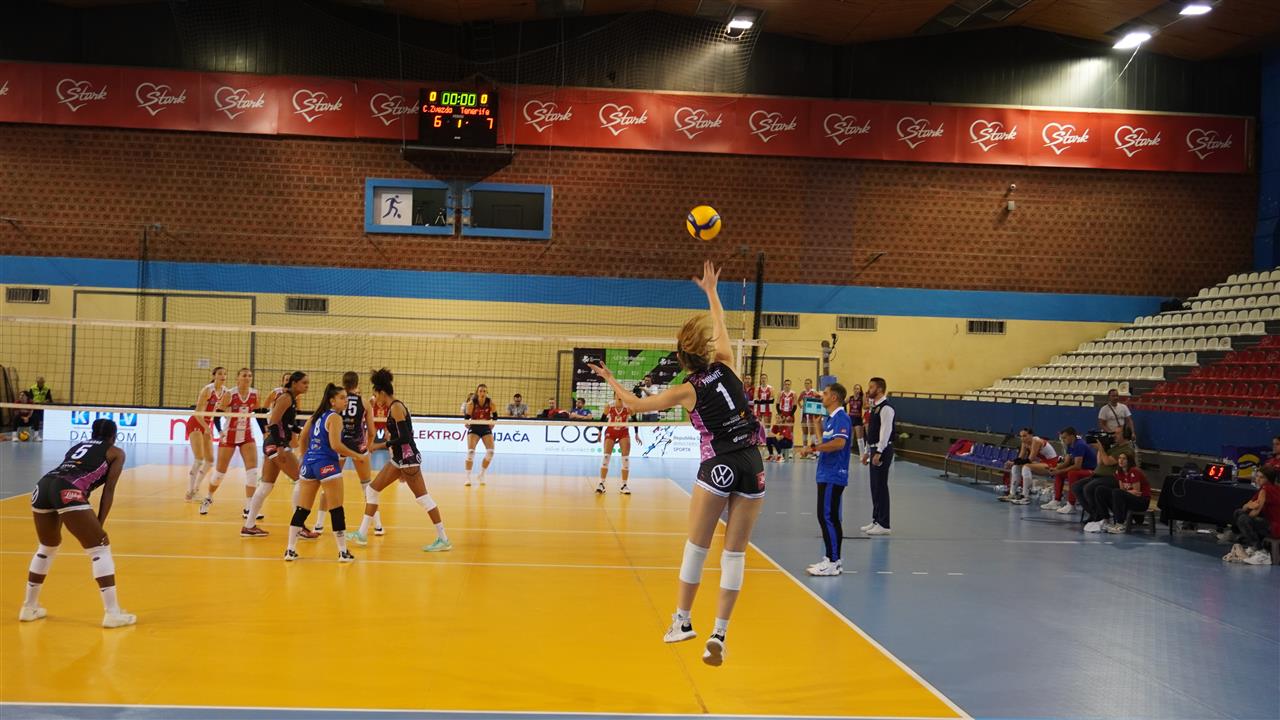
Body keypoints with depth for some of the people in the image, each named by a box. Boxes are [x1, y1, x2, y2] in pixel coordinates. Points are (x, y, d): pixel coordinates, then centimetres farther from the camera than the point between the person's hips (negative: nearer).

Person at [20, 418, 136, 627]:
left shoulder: (78, 446, 35)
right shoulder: (116, 452, 20)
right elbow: (108, 490, 11)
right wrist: (99, 525, 10)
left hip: (42, 486, 6)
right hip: (69, 491, -6)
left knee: (47, 547, 28)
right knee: (100, 548, 4)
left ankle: (29, 607, 36)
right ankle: (112, 613, -1)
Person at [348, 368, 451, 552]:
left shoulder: (396, 407, -15)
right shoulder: (392, 408, 13)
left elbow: (405, 438, -22)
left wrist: (381, 445, -18)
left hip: (408, 458, -10)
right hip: (399, 459, 10)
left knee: (422, 497, -7)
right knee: (371, 490, 13)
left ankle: (443, 539, -2)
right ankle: (362, 535, 21)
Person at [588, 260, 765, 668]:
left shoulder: (687, 391, -2)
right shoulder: (725, 365, 3)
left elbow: (635, 405, 11)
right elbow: (721, 323, 22)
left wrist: (611, 380, 26)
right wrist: (711, 290, 35)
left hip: (719, 468, -3)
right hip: (752, 466, 3)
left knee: (696, 548, 10)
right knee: (735, 553, 5)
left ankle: (682, 621, 17)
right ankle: (719, 633, 3)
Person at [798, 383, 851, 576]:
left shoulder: (842, 418, -14)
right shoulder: (829, 418, 16)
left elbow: (839, 443, -28)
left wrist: (813, 448, -25)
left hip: (833, 476, -10)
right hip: (826, 475, 10)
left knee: (826, 517, -9)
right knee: (831, 518, 12)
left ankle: (832, 563, -5)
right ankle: (833, 560, 18)